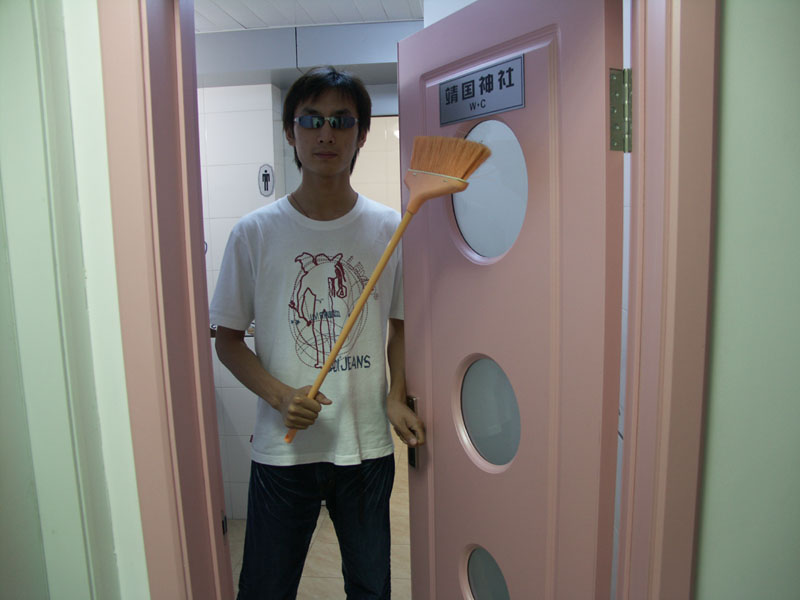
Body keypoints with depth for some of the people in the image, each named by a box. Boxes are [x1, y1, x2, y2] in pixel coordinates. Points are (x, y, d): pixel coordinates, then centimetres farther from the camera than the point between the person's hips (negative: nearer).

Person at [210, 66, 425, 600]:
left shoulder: (390, 230, -2)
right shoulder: (255, 233, -6)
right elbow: (228, 337, 0)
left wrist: (397, 399, -6)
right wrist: (279, 395, -15)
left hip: (368, 446, 2)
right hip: (281, 450, -1)